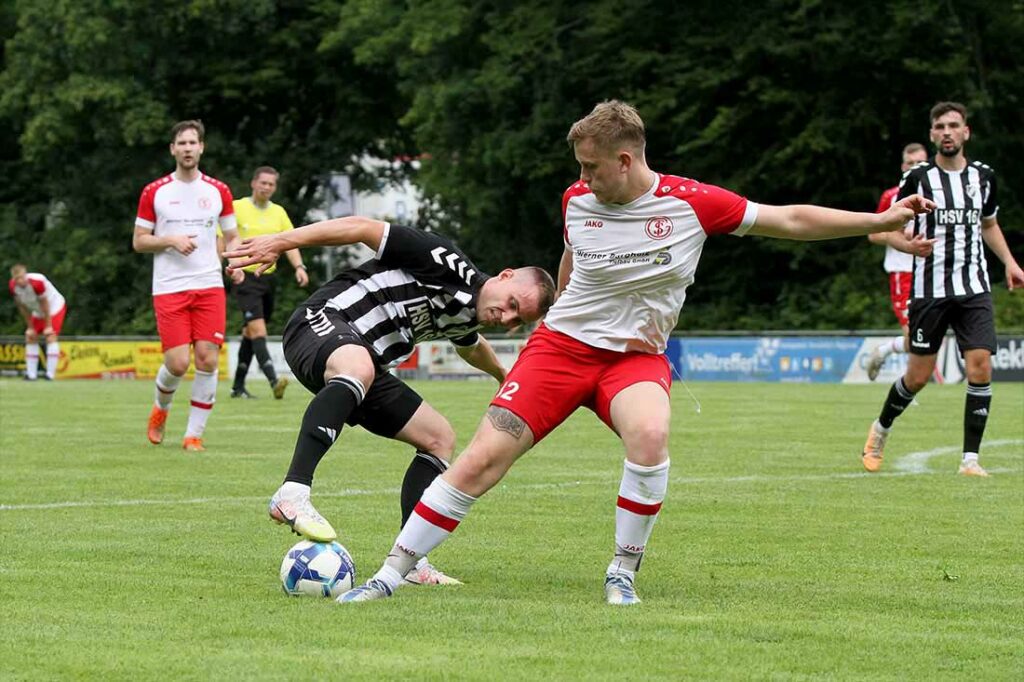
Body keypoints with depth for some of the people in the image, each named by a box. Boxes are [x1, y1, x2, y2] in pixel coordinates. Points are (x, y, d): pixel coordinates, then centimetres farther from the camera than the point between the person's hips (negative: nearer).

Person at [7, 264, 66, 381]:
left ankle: (50, 374, -20)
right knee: (30, 337, 2)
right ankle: (31, 374, 5)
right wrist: (30, 327, -2)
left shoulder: (37, 282, -36)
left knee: (50, 336, -17)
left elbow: (45, 304, -26)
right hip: (37, 311, 7)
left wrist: (48, 326, -19)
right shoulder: (13, 287, -17)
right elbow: (22, 307, -5)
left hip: (54, 307, -7)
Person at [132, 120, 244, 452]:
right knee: (178, 363, -10)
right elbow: (138, 241, 6)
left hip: (209, 287, 2)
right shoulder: (154, 192, 3)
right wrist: (170, 240, -12)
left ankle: (194, 434, 2)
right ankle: (161, 407, 23)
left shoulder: (218, 191, 8)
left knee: (207, 359, -9)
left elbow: (233, 237, 16)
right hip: (169, 288, -2)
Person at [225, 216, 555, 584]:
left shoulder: (467, 316, 14)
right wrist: (282, 241, -21)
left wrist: (501, 374, 61)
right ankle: (292, 494, -52)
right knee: (359, 367, -43)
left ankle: (408, 560, 4)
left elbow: (471, 346, 42)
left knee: (439, 437, 8)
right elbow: (364, 228, -16)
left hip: (362, 365, 10)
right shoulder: (449, 265, -13)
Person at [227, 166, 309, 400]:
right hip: (245, 277, -6)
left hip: (268, 277, 6)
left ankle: (238, 386, 21)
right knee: (258, 330, -19)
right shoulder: (237, 208, -4)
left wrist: (299, 267, -10)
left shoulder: (278, 212, 10)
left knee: (251, 333, 12)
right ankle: (273, 381, -32)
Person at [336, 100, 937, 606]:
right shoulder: (577, 200, -2)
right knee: (483, 457, -13)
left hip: (637, 355, -1)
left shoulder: (690, 201, -10)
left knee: (650, 434, -36)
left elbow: (790, 220, -4)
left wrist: (882, 220, -6)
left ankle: (622, 574, -16)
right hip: (562, 343, 2)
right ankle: (390, 576, -6)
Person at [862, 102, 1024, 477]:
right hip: (930, 288, -3)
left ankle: (970, 459, -6)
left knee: (980, 367, -13)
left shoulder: (983, 176, 8)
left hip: (974, 289, 3)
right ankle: (880, 430, 31)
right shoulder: (918, 178, -4)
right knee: (918, 376, 2)